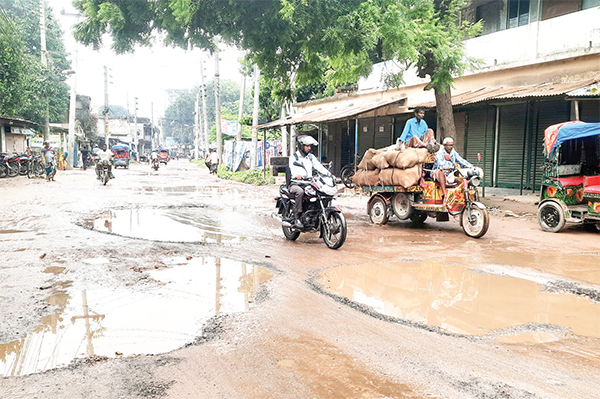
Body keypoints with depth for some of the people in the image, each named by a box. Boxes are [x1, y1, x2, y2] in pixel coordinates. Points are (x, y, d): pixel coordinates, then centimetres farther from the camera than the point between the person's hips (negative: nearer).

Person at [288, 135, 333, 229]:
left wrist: (329, 174, -14)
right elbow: (293, 168, -19)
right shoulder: (293, 157, 1)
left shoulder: (311, 157, 18)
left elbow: (319, 166, 4)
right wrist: (296, 175, -43)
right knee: (300, 192, -39)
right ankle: (297, 218, -34)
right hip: (296, 184, -5)